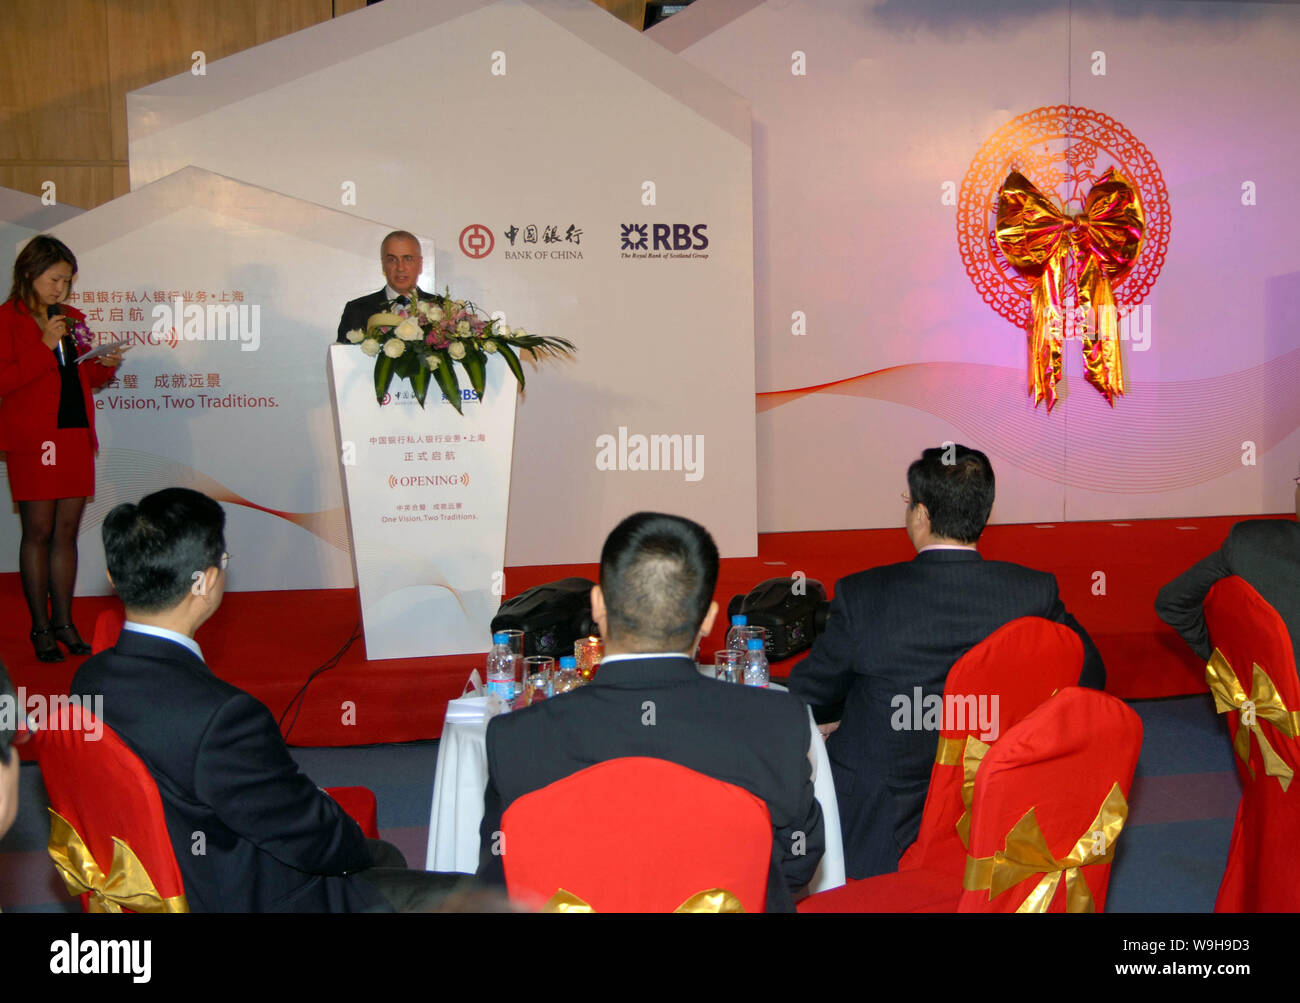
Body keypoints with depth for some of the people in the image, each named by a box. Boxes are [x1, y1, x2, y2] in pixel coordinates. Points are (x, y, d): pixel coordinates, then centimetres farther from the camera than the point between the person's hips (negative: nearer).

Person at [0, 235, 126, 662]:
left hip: (76, 435, 6)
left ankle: (63, 622, 16)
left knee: (67, 533, 8)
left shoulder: (72, 319, 15)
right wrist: (45, 346, -17)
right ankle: (40, 627, 8)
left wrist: (104, 366, 2)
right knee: (38, 533, 0)